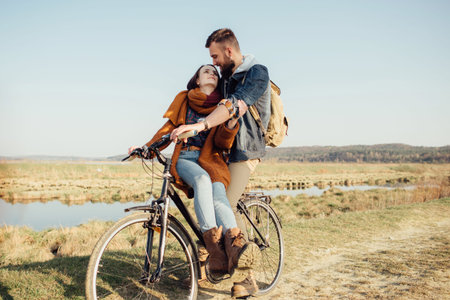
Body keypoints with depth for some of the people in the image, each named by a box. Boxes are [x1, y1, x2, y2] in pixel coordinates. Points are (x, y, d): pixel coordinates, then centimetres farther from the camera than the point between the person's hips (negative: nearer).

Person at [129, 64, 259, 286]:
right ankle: (215, 248, -47)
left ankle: (236, 247, -53)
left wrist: (232, 124, -16)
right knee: (202, 179, -37)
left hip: (211, 159, 0)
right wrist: (146, 148, 3)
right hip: (185, 158, 0)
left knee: (217, 194, -34)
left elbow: (222, 143, 3)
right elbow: (169, 128, 16)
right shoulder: (184, 99, 16)